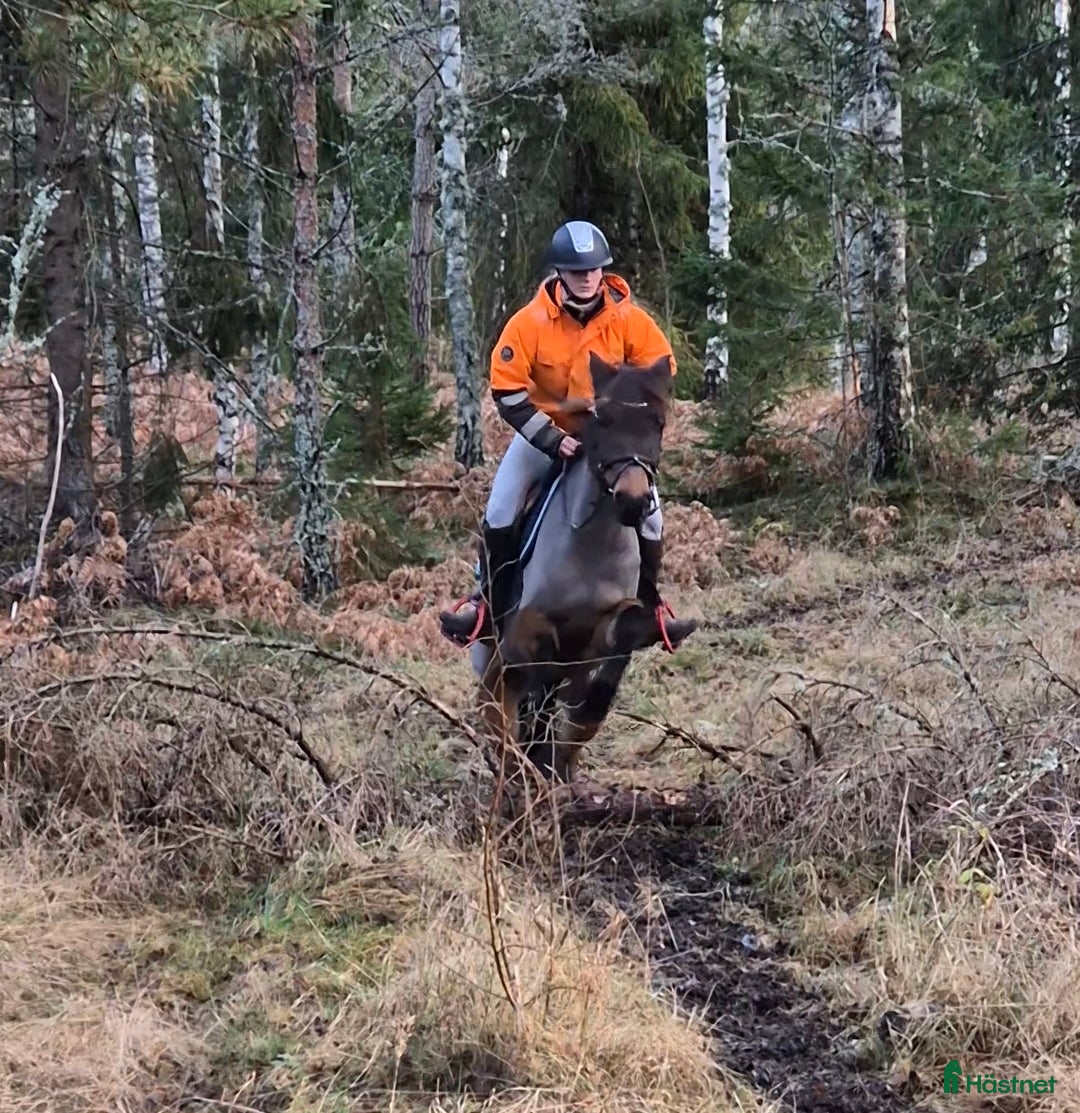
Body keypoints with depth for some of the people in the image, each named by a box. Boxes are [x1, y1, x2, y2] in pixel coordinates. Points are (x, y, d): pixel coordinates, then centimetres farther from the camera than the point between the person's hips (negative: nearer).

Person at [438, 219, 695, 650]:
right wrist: (551, 440, -24)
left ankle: (649, 608, 13)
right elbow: (506, 392, -19)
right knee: (500, 511, -12)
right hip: (545, 430, -1)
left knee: (648, 513, -6)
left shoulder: (629, 320, -19)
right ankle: (488, 605, 0)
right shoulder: (531, 322, -23)